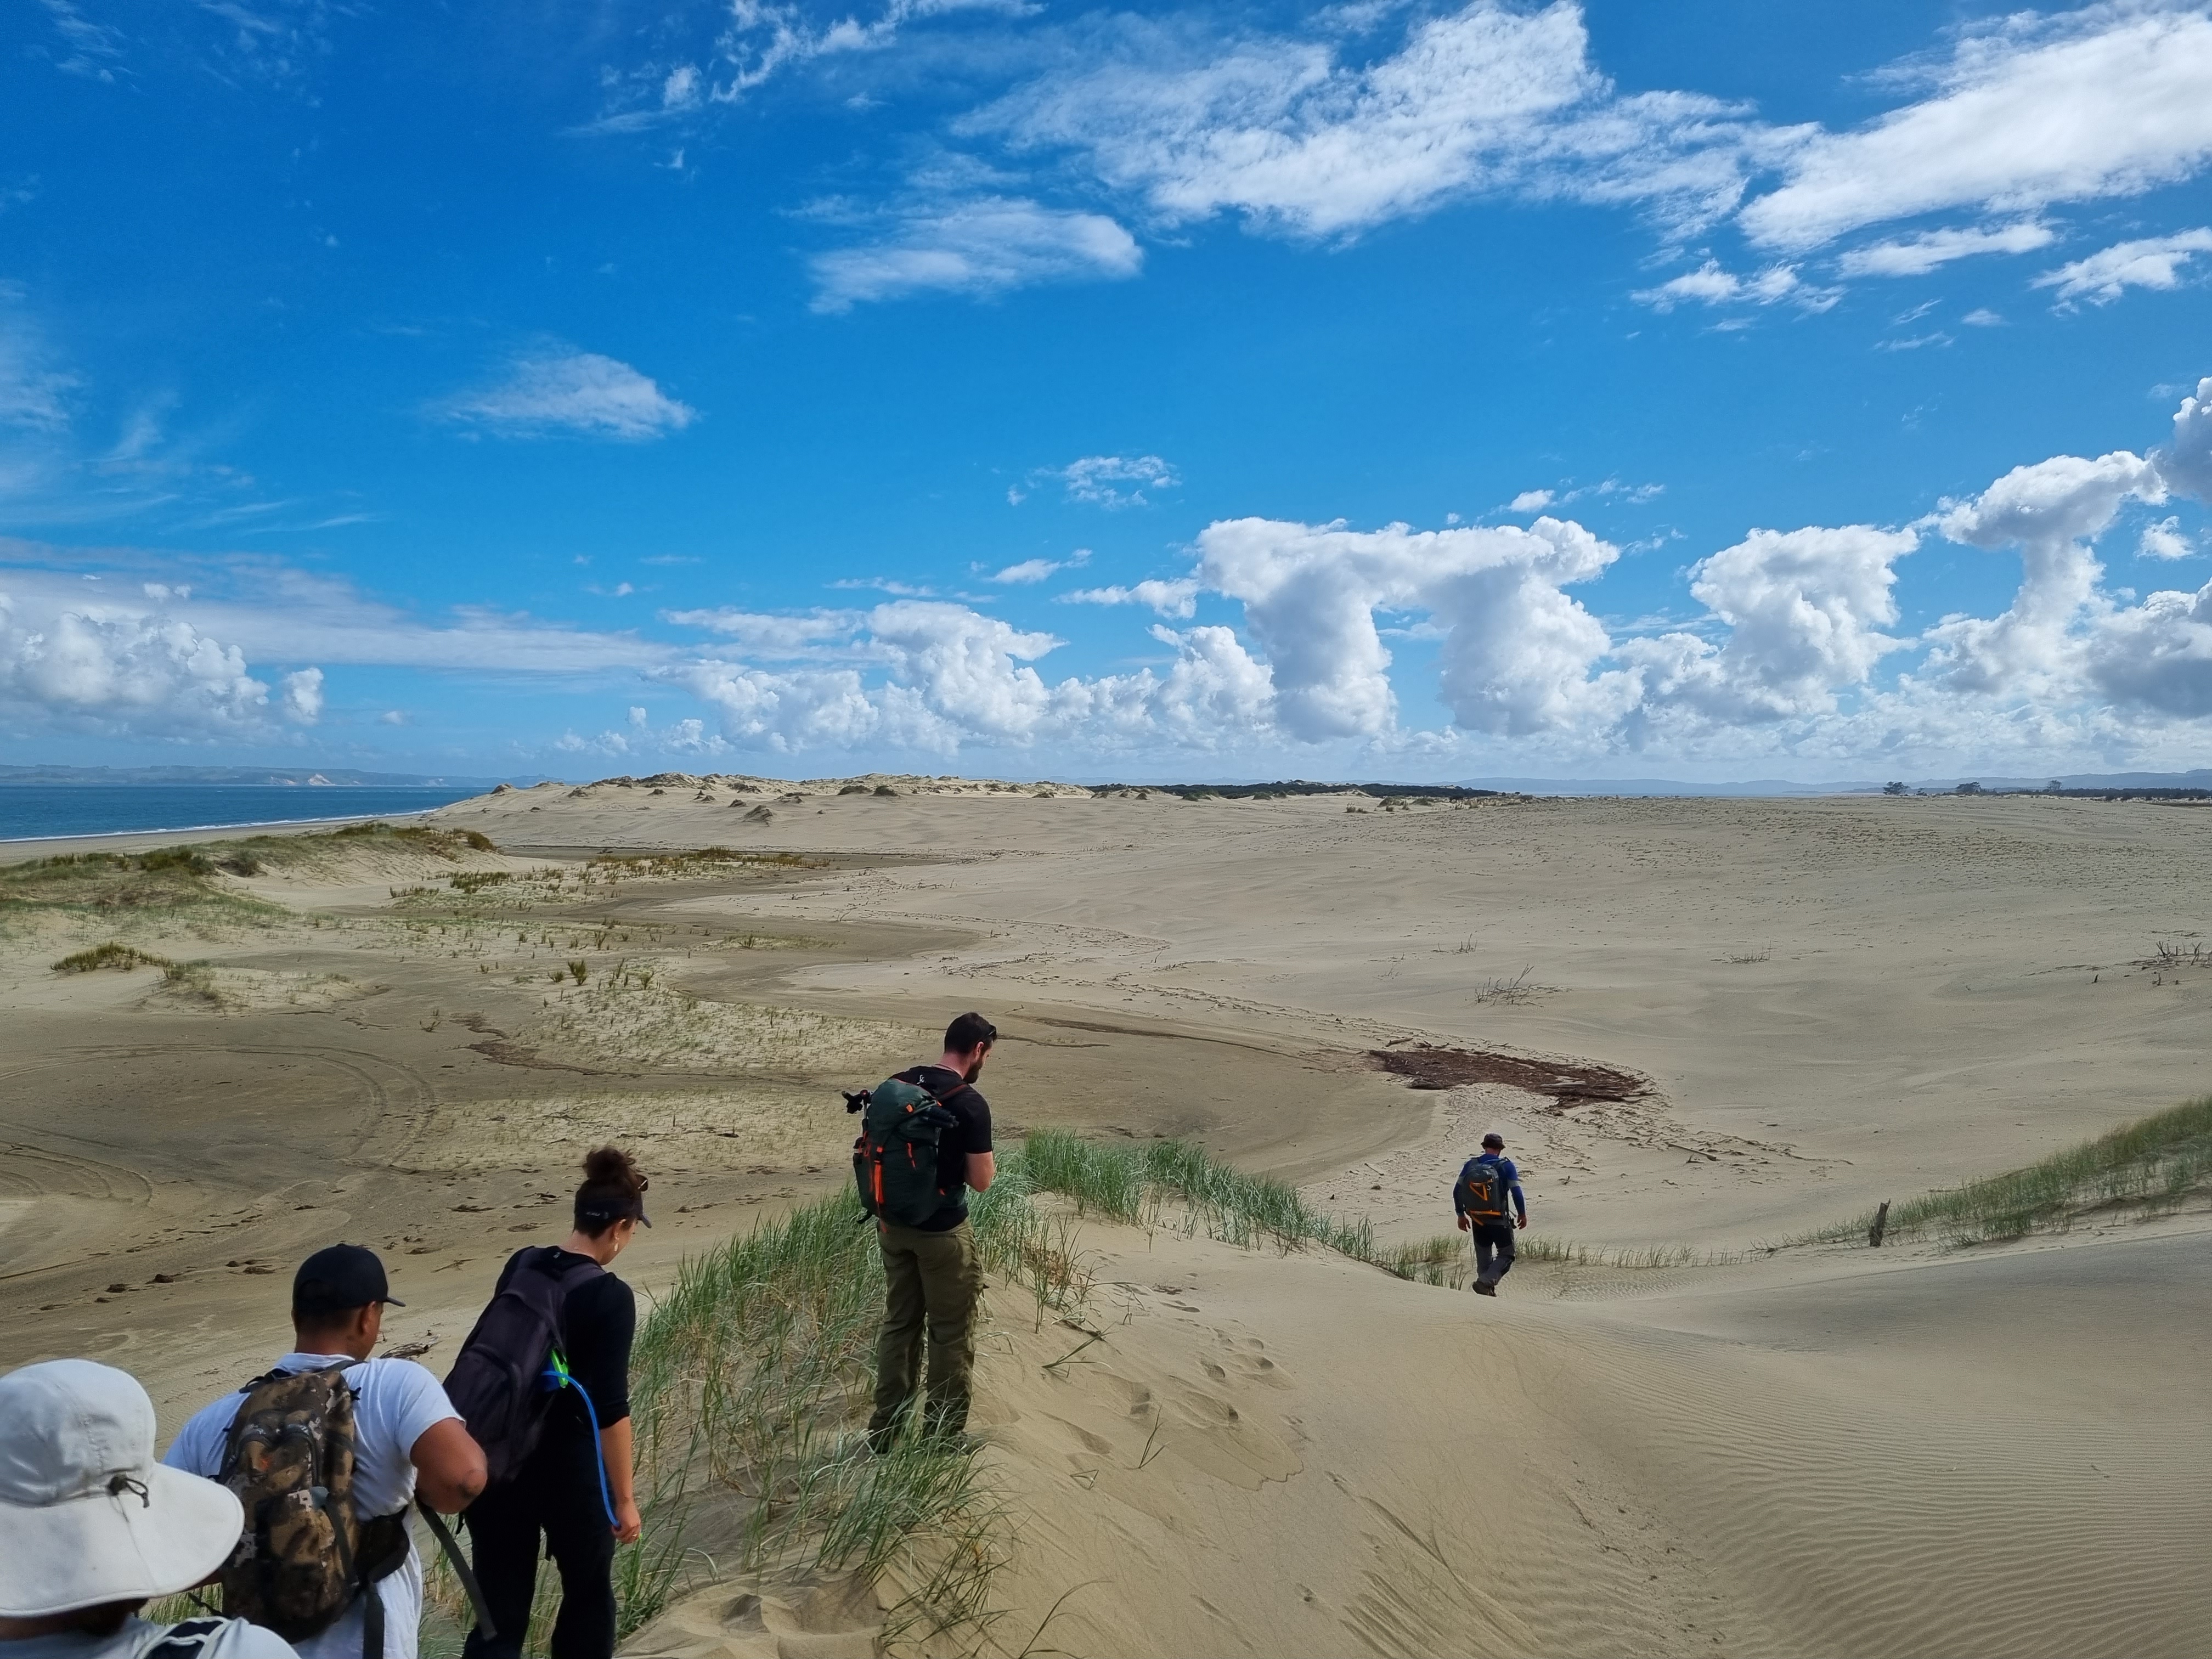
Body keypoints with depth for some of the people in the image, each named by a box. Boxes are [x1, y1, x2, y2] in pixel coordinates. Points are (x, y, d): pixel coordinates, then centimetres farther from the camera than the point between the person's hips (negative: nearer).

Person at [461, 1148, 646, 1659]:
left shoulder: (520, 1265, 0)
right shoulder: (610, 1297, -19)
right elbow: (610, 1408, -18)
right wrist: (624, 1498, -8)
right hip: (568, 1467, -5)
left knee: (499, 1607, 11)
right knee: (588, 1592, 20)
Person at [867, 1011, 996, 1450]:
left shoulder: (897, 1085, 2)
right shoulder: (971, 1104, -18)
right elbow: (981, 1180, -14)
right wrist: (989, 1163, 6)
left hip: (893, 1224, 7)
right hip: (942, 1233, -7)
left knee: (898, 1324, 19)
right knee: (951, 1334, 9)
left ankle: (884, 1427, 27)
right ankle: (943, 1434, 19)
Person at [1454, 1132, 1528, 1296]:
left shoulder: (1471, 1165, 2)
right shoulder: (1506, 1166, -8)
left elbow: (1457, 1191, 3)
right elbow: (1516, 1192, -12)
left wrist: (1461, 1215, 14)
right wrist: (1522, 1214, 3)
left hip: (1477, 1221, 4)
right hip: (1499, 1221, -4)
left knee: (1483, 1258, 17)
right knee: (1506, 1255, 9)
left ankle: (1486, 1290, 20)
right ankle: (1485, 1282, -12)